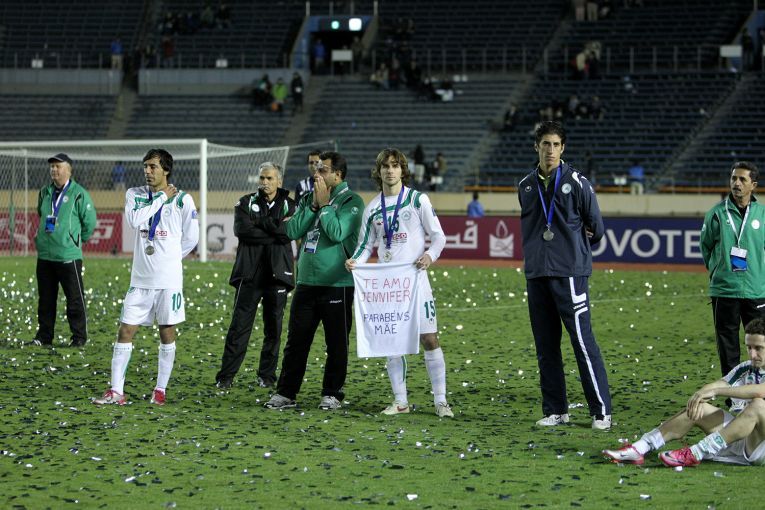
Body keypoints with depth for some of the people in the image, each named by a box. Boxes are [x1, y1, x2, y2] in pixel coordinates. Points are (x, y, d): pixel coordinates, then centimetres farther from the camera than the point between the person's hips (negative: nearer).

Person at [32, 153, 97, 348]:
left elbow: (89, 222, -2)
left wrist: (77, 241, 6)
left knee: (75, 299, -1)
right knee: (45, 298, 10)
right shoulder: (45, 193, 10)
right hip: (44, 255, 5)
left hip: (68, 256, -5)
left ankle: (79, 337, 5)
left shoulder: (79, 194, -7)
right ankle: (44, 336, 18)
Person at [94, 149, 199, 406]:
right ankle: (116, 391, -1)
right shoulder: (135, 194, 4)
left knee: (167, 332, 5)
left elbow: (191, 238, 4)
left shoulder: (182, 199, -3)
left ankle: (160, 390, 14)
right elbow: (135, 220, -16)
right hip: (140, 278, 2)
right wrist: (162, 198, -10)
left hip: (169, 279, -2)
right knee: (125, 331, -2)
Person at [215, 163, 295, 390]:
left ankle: (267, 375, 15)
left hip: (277, 275, 1)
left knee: (273, 328, 5)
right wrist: (274, 232, -9)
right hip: (250, 275, -1)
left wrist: (260, 222, -8)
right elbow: (241, 229, -9)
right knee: (239, 326, -4)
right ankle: (226, 377, -2)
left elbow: (288, 232, -10)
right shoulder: (246, 203, 9)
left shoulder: (289, 206, 8)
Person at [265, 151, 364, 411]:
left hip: (337, 284, -5)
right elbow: (292, 231, 2)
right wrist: (313, 205, -5)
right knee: (296, 341, 6)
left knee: (336, 344, 2)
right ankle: (286, 393, 12)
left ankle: (332, 394, 12)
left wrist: (324, 204, -10)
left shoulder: (352, 202, -5)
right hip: (306, 282, 5)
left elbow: (337, 233, -19)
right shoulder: (308, 199, 13)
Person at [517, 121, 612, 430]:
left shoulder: (577, 183, -3)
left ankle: (601, 411, -5)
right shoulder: (526, 186, 12)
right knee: (546, 346, 8)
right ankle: (555, 410, 15)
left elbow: (596, 228, 5)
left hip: (570, 273, -5)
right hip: (536, 274, 5)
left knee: (583, 342, -8)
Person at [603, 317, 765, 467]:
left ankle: (695, 454, -33)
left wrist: (715, 391, -31)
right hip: (740, 444, 7)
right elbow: (716, 385, -1)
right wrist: (699, 396, -25)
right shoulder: (746, 369, 10)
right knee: (698, 409, -3)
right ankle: (638, 449, -10)